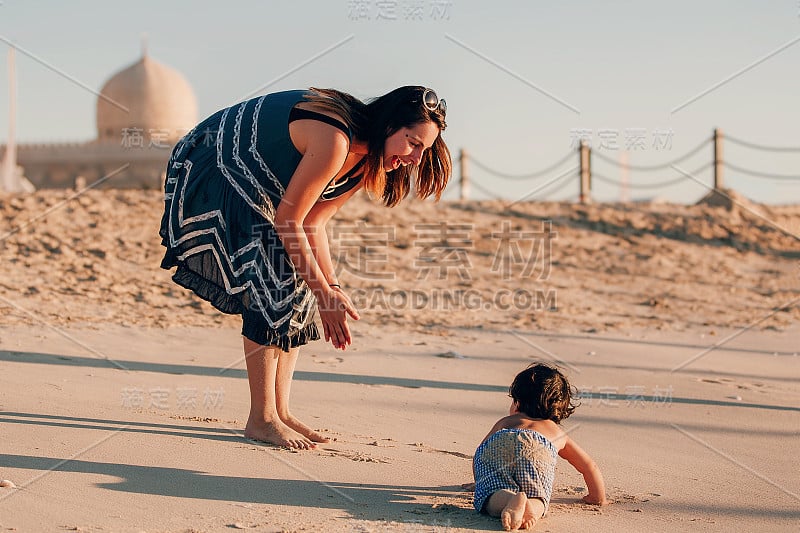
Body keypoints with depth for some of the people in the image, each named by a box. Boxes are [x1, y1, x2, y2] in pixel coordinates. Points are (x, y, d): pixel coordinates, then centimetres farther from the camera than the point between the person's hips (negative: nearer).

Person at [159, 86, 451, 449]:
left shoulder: (366, 157, -2)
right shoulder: (334, 140, -32)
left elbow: (312, 223, 1)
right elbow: (289, 220, -26)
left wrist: (332, 288, -5)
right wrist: (325, 295, -20)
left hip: (251, 187, 10)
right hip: (209, 172, -10)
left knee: (298, 288, 2)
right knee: (273, 285, -16)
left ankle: (280, 410, 8)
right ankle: (261, 419, -9)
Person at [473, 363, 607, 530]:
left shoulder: (505, 422, 46)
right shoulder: (558, 433, 44)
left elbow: (477, 456, 48)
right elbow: (589, 466, 44)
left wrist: (482, 484, 64)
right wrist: (598, 498, 58)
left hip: (493, 447, 1)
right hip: (536, 449, -1)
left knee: (493, 497, -12)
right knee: (536, 500, -7)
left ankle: (508, 499, -46)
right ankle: (531, 508, -42)